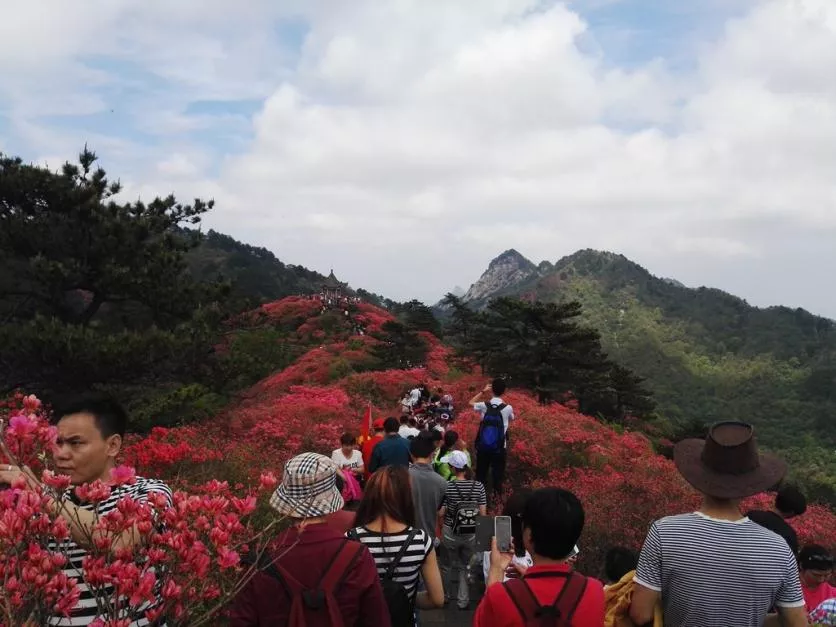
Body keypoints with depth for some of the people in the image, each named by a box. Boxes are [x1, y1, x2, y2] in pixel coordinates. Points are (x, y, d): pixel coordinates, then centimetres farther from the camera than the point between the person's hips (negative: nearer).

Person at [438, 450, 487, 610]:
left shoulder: (447, 487, -18)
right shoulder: (479, 487, -11)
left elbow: (441, 513, -13)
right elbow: (483, 513, -7)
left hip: (450, 533, -1)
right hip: (471, 534, 1)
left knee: (450, 565, 21)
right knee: (464, 566, 20)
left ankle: (446, 595, 40)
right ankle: (463, 600, 22)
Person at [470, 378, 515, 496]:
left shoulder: (484, 406, -11)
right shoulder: (508, 408, -14)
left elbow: (471, 403, 11)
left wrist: (483, 391, 13)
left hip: (483, 445, 2)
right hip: (500, 446, -1)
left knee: (481, 471, 16)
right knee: (498, 472, 10)